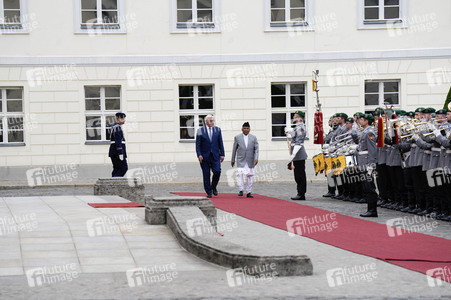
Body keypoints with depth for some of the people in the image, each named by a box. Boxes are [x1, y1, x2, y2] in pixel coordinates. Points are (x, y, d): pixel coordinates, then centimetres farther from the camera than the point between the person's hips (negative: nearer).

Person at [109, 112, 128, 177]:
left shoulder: (114, 127, 20)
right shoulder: (117, 127, -13)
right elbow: (118, 141, -21)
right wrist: (120, 153, -23)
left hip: (113, 152, 10)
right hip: (117, 152, -10)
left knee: (116, 169, 9)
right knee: (124, 168, -8)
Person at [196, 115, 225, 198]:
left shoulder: (217, 130, 7)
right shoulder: (200, 130, 0)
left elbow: (220, 143, 8)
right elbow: (198, 144, -2)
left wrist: (222, 154, 3)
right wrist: (199, 155, -12)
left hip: (215, 156, 1)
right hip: (204, 156, -1)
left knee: (217, 171, -12)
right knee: (206, 175, 0)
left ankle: (214, 186, 13)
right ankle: (209, 192, 10)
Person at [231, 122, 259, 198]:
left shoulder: (253, 138, 7)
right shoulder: (237, 137, 6)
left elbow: (256, 149, 1)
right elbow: (234, 150, 10)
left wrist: (256, 158, -13)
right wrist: (233, 160, 11)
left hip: (250, 160, 1)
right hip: (241, 160, -1)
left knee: (250, 176, 2)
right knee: (240, 174, -18)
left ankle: (248, 192, 8)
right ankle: (241, 190, -13)